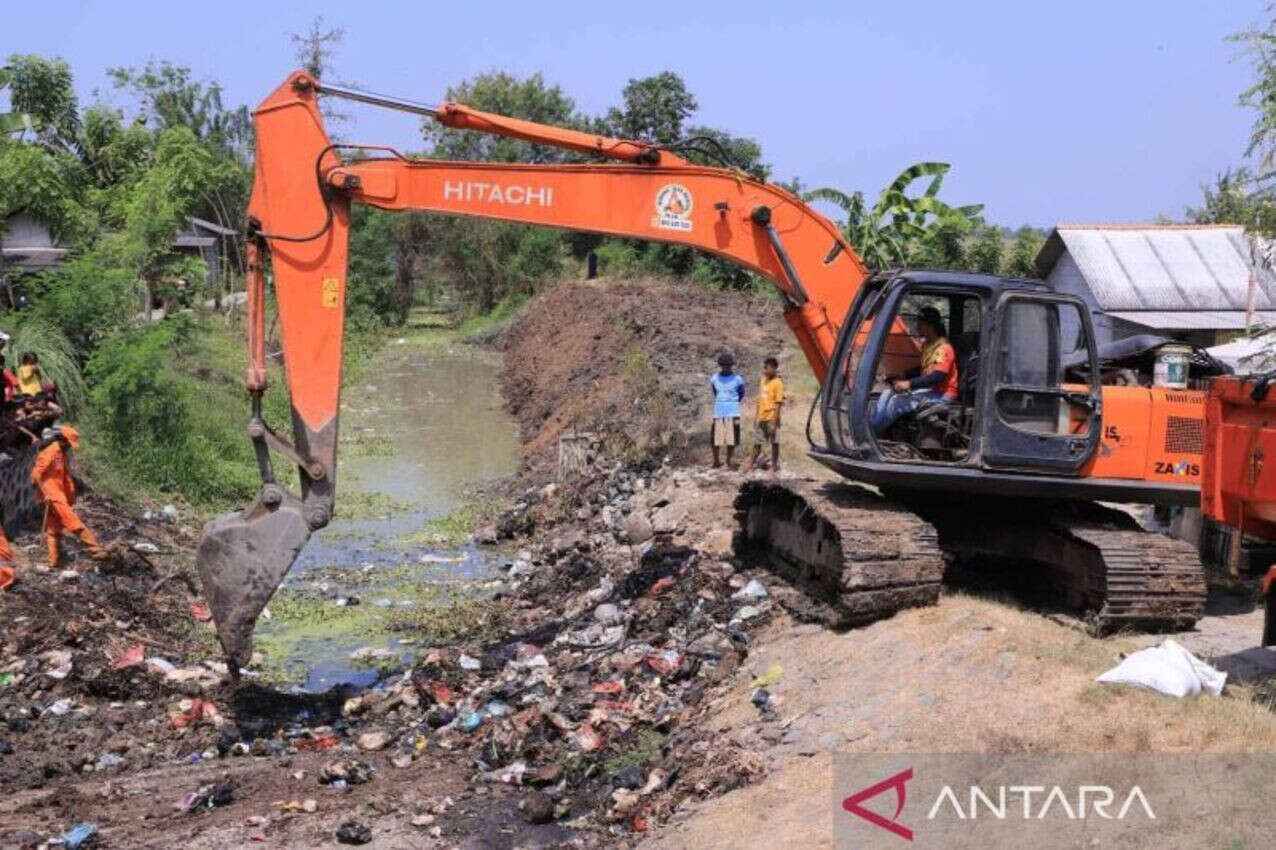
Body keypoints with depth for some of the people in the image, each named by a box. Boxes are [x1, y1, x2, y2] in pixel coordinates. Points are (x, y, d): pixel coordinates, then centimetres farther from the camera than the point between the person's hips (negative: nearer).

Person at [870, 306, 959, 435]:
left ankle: (871, 433, -21)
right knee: (888, 394, -9)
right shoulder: (926, 344, 13)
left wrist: (909, 383, -31)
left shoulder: (943, 348, -18)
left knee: (897, 402, -27)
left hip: (942, 395, -9)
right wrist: (902, 376, 6)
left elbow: (938, 376, -28)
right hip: (927, 389, 9)